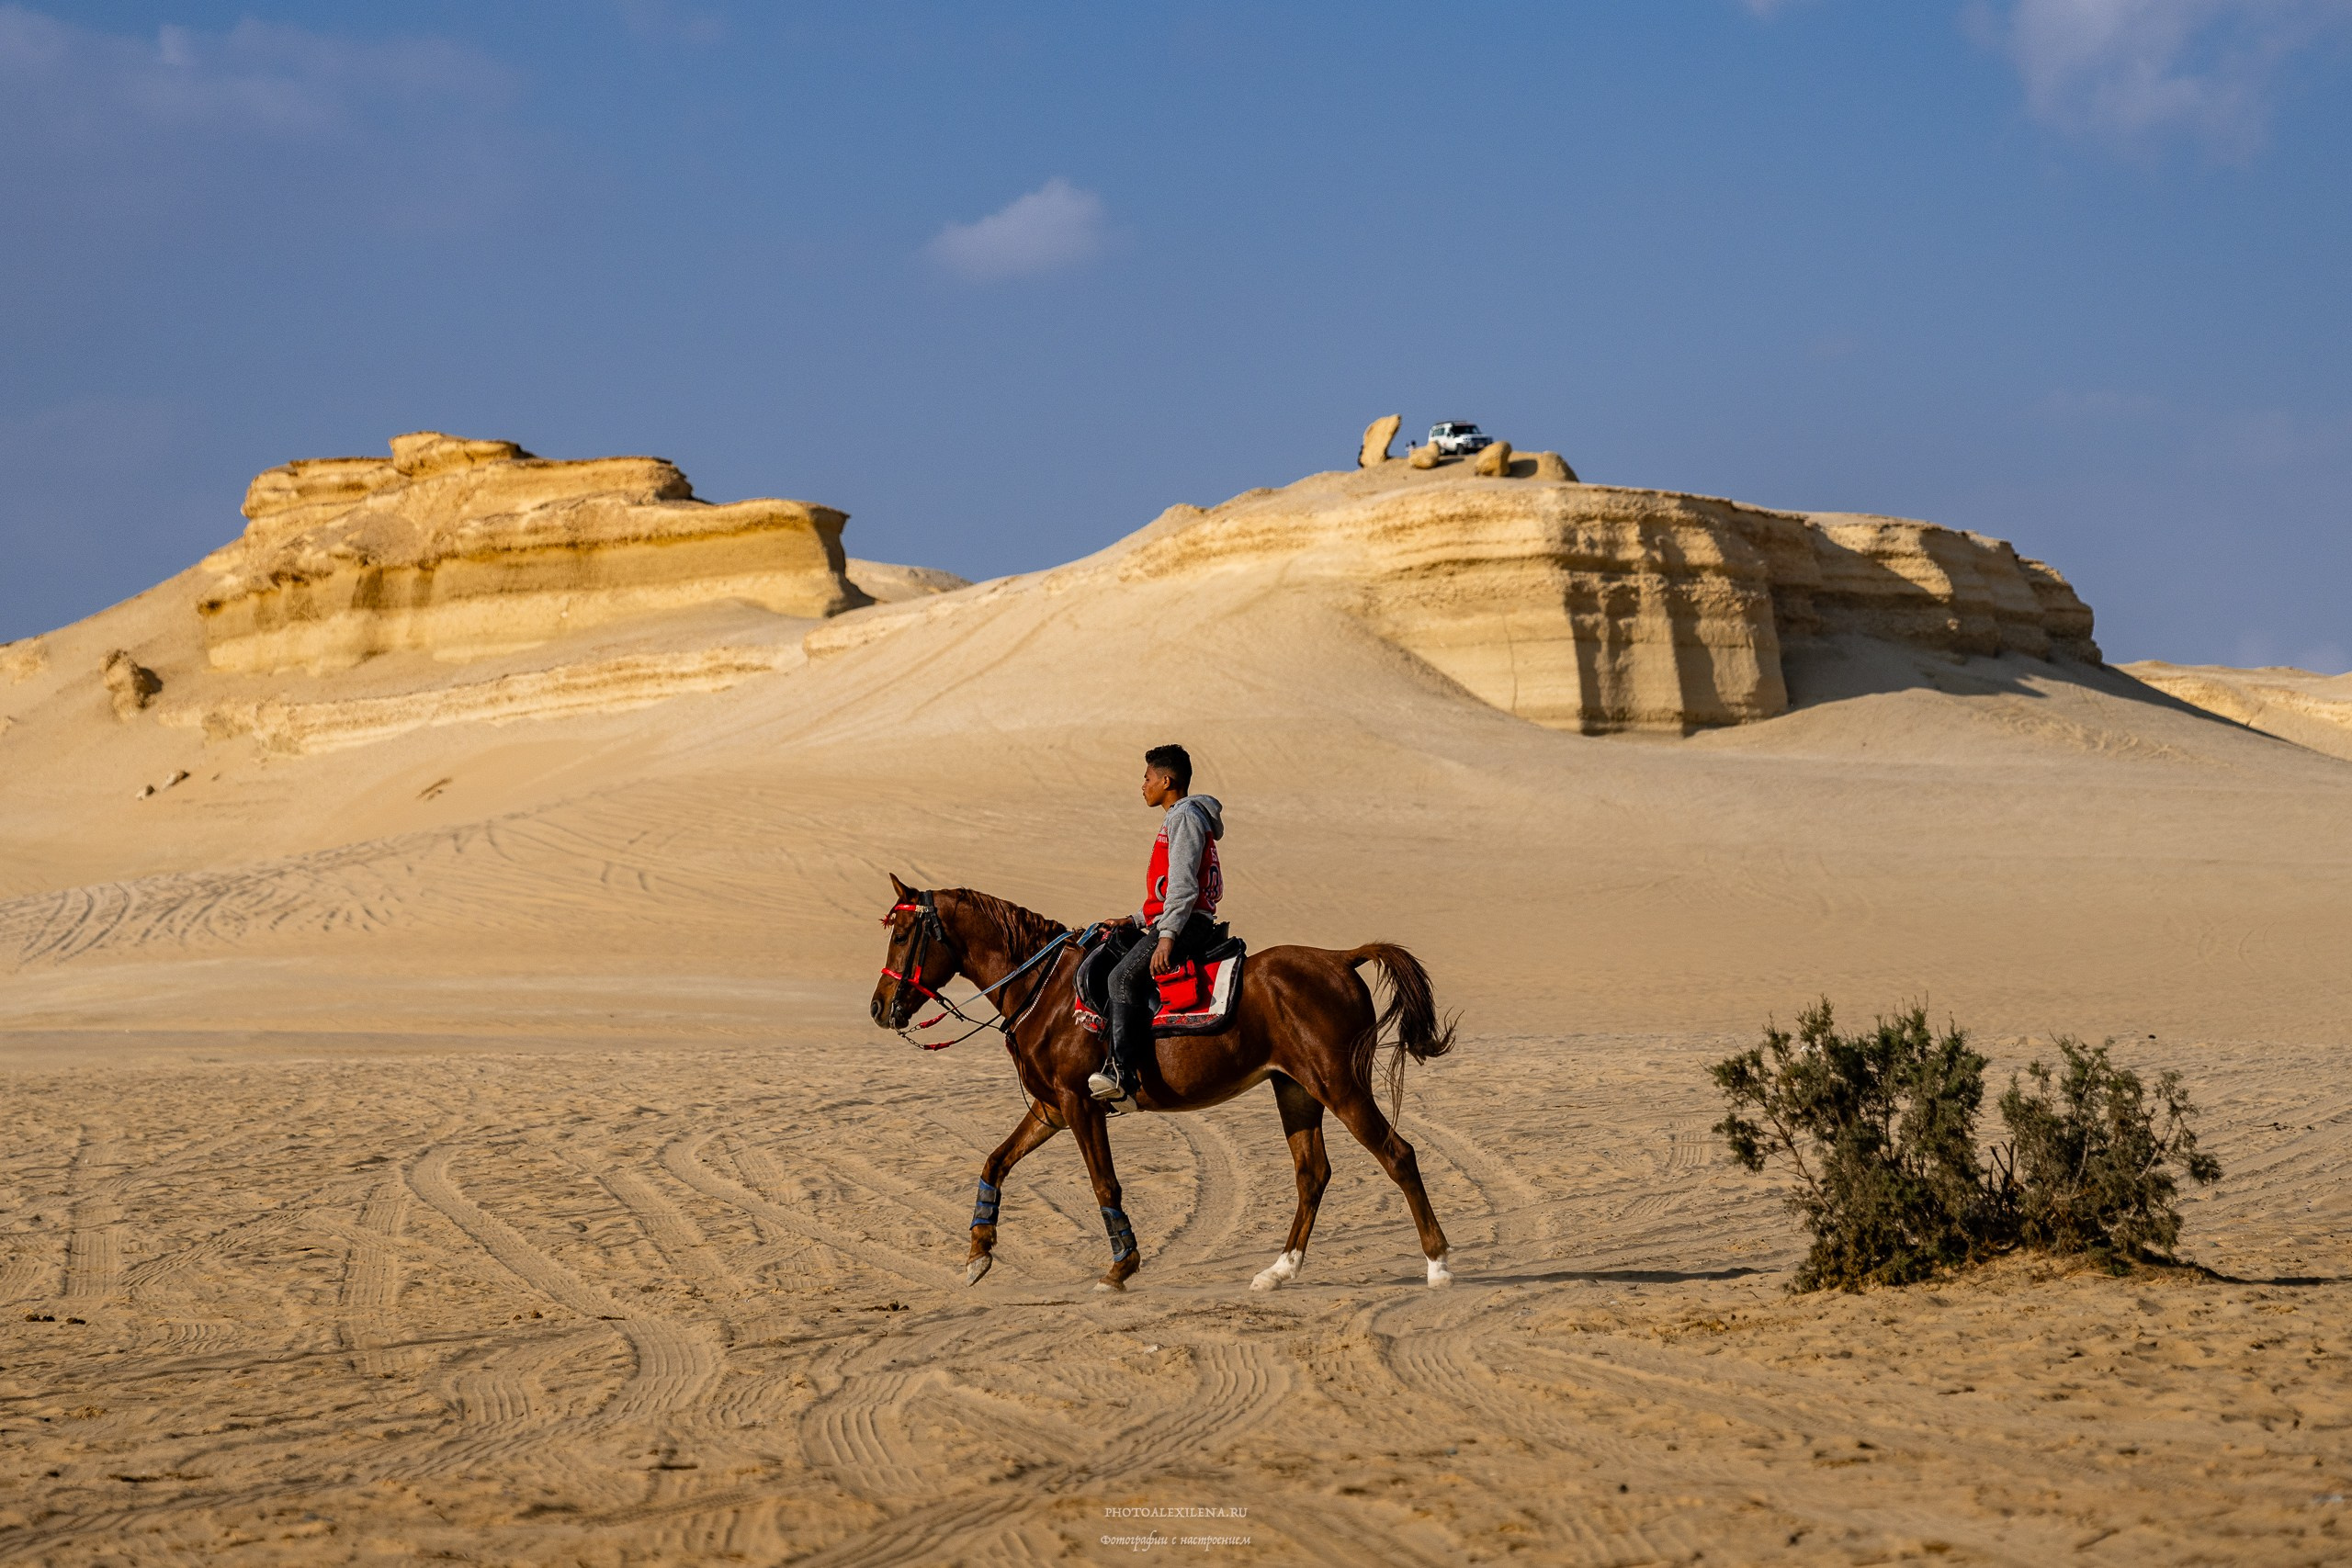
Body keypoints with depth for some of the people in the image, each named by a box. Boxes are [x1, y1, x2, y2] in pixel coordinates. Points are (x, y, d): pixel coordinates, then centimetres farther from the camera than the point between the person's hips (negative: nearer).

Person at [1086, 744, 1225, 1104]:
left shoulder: (1185, 816, -7)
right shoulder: (1179, 817, 26)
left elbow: (1182, 882, -19)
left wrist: (1167, 935, -26)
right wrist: (1137, 920, 18)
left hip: (1187, 923, -11)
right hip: (1164, 924, 11)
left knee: (1125, 976, -27)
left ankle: (1122, 1072, -36)